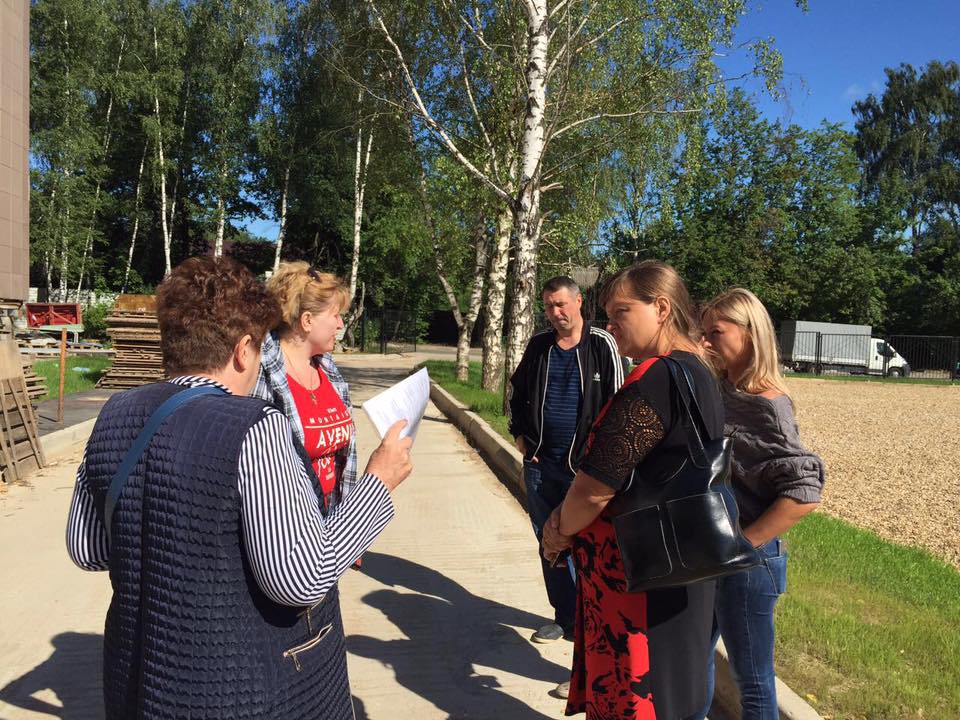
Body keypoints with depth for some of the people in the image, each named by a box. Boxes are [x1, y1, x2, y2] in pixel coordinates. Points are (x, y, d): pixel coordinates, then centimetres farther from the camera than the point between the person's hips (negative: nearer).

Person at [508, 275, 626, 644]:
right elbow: (518, 393, 21)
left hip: (583, 465, -5)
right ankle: (565, 617, 26)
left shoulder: (602, 345, -5)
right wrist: (520, 434, 10)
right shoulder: (538, 345, 8)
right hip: (540, 463, 5)